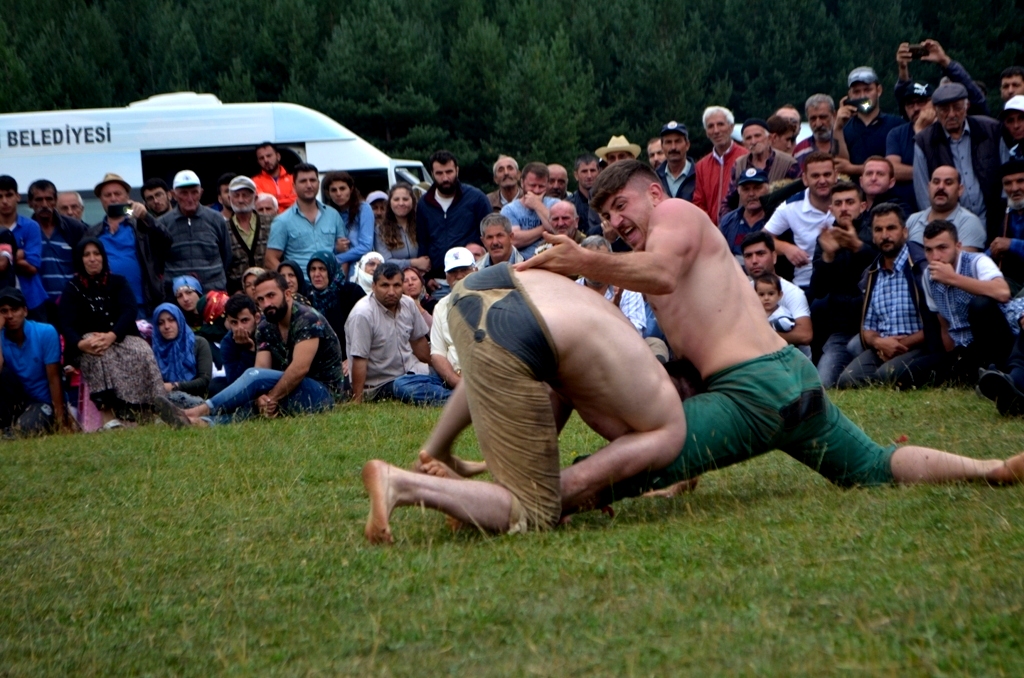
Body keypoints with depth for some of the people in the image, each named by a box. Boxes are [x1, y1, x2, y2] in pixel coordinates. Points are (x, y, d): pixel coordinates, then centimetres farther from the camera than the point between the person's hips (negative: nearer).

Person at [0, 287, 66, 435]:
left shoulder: (46, 333, -14)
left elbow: (54, 378, -13)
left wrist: (59, 417, -17)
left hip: (43, 402, -4)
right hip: (17, 400, 4)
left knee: (24, 428, -35)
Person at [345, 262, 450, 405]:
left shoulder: (408, 304, 3)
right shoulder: (362, 314, -18)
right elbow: (359, 361, -20)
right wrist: (357, 401, -22)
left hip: (410, 371, 9)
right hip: (382, 382, -9)